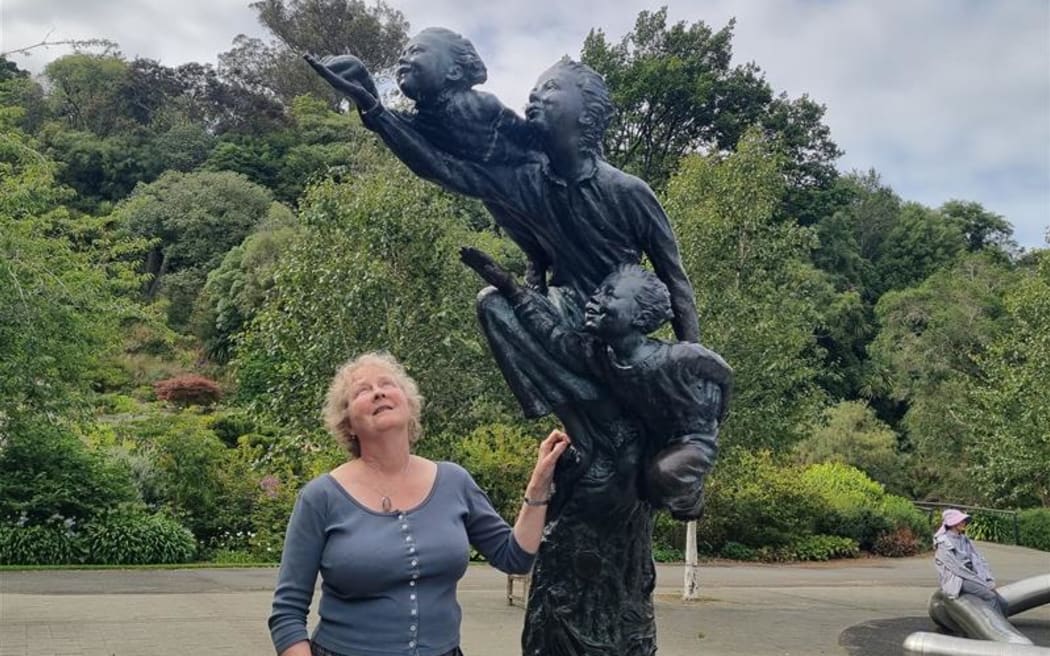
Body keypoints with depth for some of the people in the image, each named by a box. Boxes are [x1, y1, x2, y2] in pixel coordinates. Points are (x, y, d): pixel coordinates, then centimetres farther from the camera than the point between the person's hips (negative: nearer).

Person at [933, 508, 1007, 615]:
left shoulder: (965, 540, 14)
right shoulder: (943, 543, -10)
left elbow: (979, 560, 9)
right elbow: (957, 568, -16)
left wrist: (989, 580, -7)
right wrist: (981, 582, -17)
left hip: (972, 578, 7)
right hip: (956, 581, -7)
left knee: (1002, 603, -12)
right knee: (991, 597, -26)